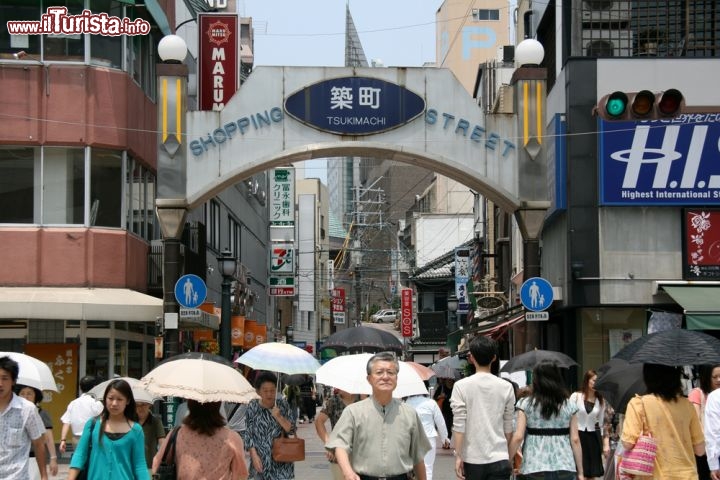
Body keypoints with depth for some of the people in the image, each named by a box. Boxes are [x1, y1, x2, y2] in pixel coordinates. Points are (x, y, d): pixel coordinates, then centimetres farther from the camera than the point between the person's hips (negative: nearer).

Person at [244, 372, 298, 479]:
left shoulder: (282, 405, 0)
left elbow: (292, 429, -1)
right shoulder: (253, 407, -2)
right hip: (261, 459, 0)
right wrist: (254, 456, -10)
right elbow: (248, 434, -1)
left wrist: (279, 417, -17)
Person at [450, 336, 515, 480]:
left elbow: (458, 426, -8)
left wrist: (458, 456, -4)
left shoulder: (461, 386, -5)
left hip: (472, 459, -1)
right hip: (499, 459, 1)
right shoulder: (506, 387, 2)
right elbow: (508, 427, 7)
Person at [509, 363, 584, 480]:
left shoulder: (526, 404, 0)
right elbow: (575, 440, 4)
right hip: (565, 468, 2)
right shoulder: (569, 406, 6)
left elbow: (518, 437, -6)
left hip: (535, 468, -2)